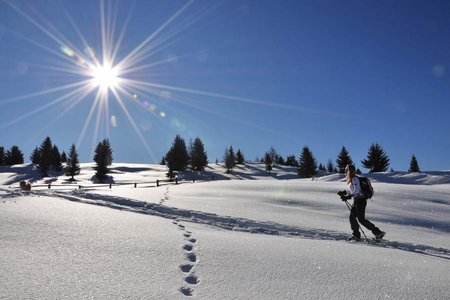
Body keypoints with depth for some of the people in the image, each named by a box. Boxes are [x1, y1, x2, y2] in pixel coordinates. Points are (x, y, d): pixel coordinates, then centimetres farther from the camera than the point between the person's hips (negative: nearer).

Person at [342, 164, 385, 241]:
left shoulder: (354, 179, -14)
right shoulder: (350, 179, 15)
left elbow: (357, 190, -24)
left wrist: (348, 196, -29)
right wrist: (345, 194, 16)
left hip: (360, 200, -10)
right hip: (356, 200, 10)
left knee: (361, 219, -7)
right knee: (352, 217, 6)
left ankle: (378, 232, 0)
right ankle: (356, 235, 10)